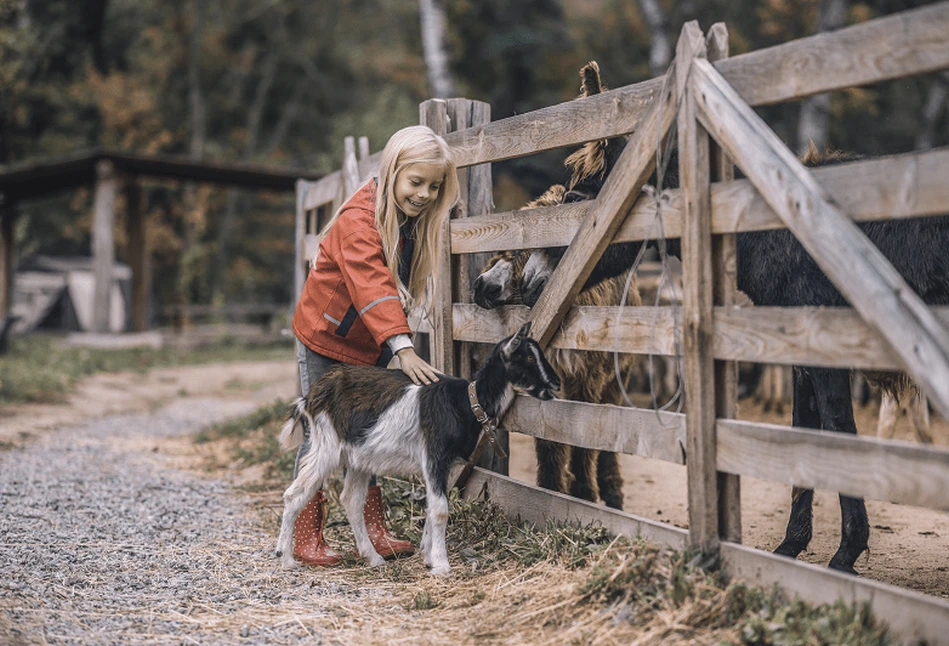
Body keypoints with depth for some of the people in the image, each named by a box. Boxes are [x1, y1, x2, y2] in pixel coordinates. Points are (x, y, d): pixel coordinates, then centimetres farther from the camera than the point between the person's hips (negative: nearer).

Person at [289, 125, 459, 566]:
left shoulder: (414, 223, -1)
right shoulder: (360, 218, -26)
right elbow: (372, 286, -40)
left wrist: (393, 342, 6)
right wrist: (403, 349, -49)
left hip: (369, 347, 7)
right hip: (324, 339, -7)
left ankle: (375, 533, 14)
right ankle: (305, 538, 8)